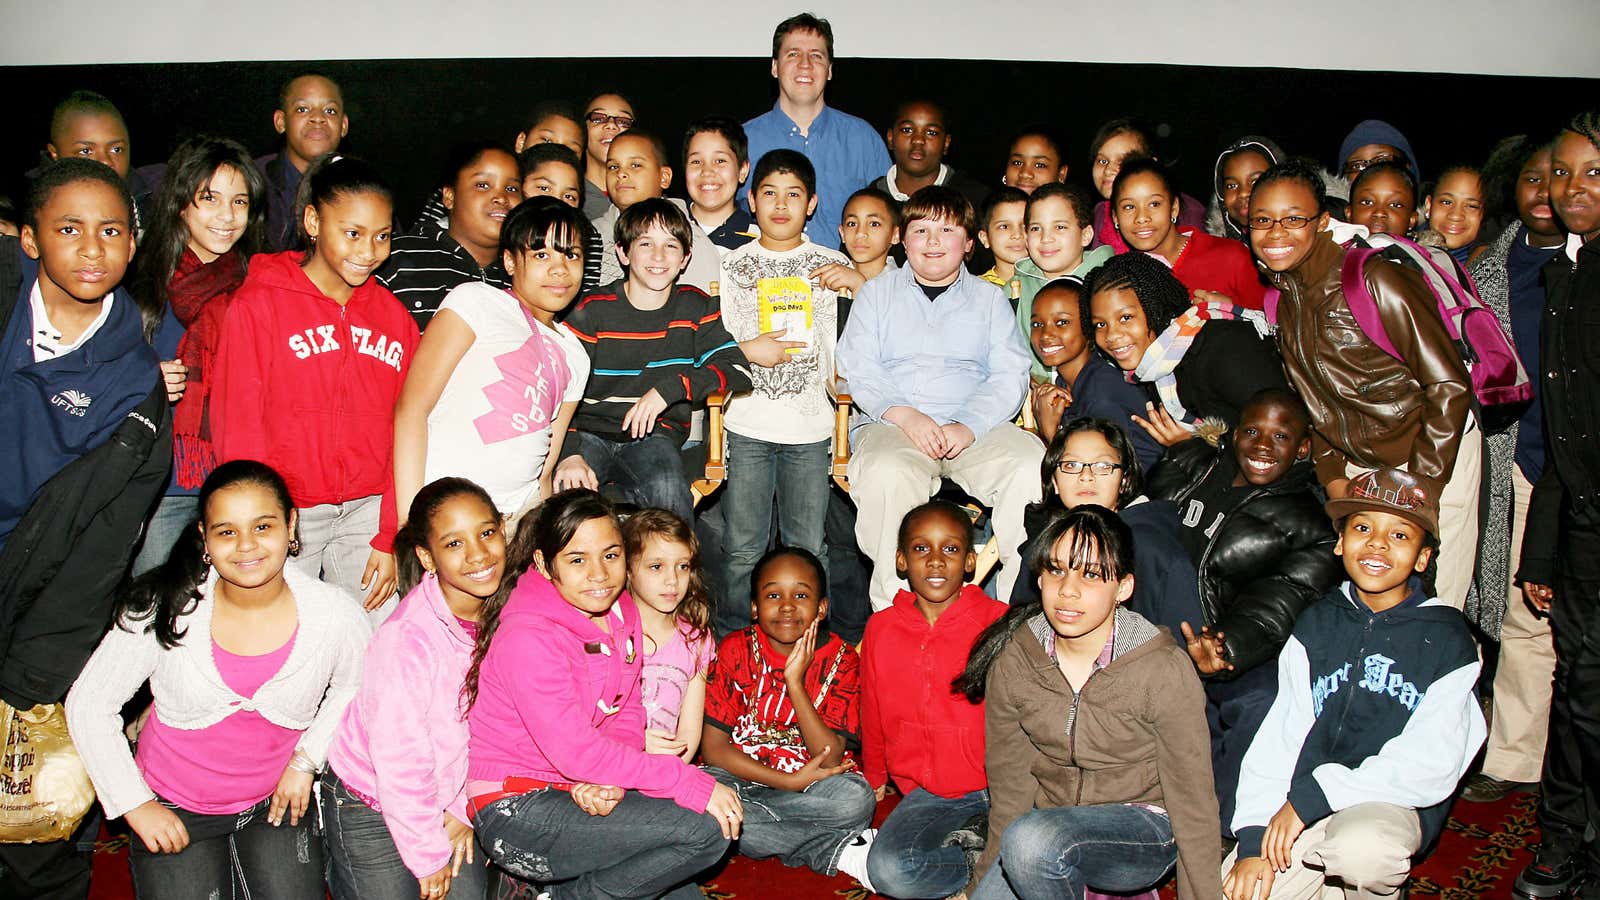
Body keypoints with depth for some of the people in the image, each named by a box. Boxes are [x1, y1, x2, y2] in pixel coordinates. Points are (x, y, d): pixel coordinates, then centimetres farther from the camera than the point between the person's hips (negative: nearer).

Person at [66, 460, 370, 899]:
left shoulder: (334, 617, -17)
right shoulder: (163, 611, -19)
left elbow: (354, 687, 6)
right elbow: (89, 705, -7)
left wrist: (307, 759, -3)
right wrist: (135, 804, -7)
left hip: (275, 801, 1)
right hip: (173, 807, -1)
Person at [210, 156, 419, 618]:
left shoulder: (393, 315, 9)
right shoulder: (259, 303, -2)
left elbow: (404, 433, 6)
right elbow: (236, 426, -3)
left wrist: (391, 538, 0)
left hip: (368, 511, 3)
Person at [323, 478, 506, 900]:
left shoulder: (501, 612, -12)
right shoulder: (409, 638, -30)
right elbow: (400, 761, -24)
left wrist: (464, 808, -1)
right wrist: (430, 855, -14)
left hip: (447, 795, 6)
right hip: (369, 805, -5)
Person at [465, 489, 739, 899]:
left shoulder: (621, 610, 3)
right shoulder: (529, 637, -22)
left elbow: (628, 712, 5)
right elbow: (574, 750, -26)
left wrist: (609, 780, -17)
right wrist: (694, 785, -26)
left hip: (581, 790, 8)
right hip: (516, 814, -8)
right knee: (704, 830, -19)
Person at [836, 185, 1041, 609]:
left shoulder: (989, 297, 19)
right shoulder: (877, 293, 18)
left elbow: (1010, 376, 6)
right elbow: (858, 370, 5)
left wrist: (968, 427, -13)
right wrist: (904, 415, -14)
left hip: (977, 427, 1)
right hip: (890, 424, -1)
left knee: (1032, 466, -28)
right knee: (888, 472, -36)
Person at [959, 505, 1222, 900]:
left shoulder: (1164, 671, -17)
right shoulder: (1011, 663, -7)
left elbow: (1193, 801, -9)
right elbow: (1009, 785, 2)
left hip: (1143, 831, -5)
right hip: (1049, 824, 5)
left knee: (1031, 839, -32)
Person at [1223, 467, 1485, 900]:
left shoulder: (1447, 638, -3)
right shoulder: (1316, 624, 8)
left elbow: (1430, 765, -14)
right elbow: (1279, 735, 0)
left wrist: (1312, 796, -20)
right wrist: (1254, 836, -12)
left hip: (1395, 802, -3)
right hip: (1307, 800, 3)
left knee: (1361, 848, -37)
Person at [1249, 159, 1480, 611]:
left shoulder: (1376, 278, -20)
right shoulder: (1281, 294, 2)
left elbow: (1449, 385, -18)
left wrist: (1421, 489, -18)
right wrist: (1333, 476, 5)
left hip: (1434, 455, -6)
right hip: (1356, 464, 6)